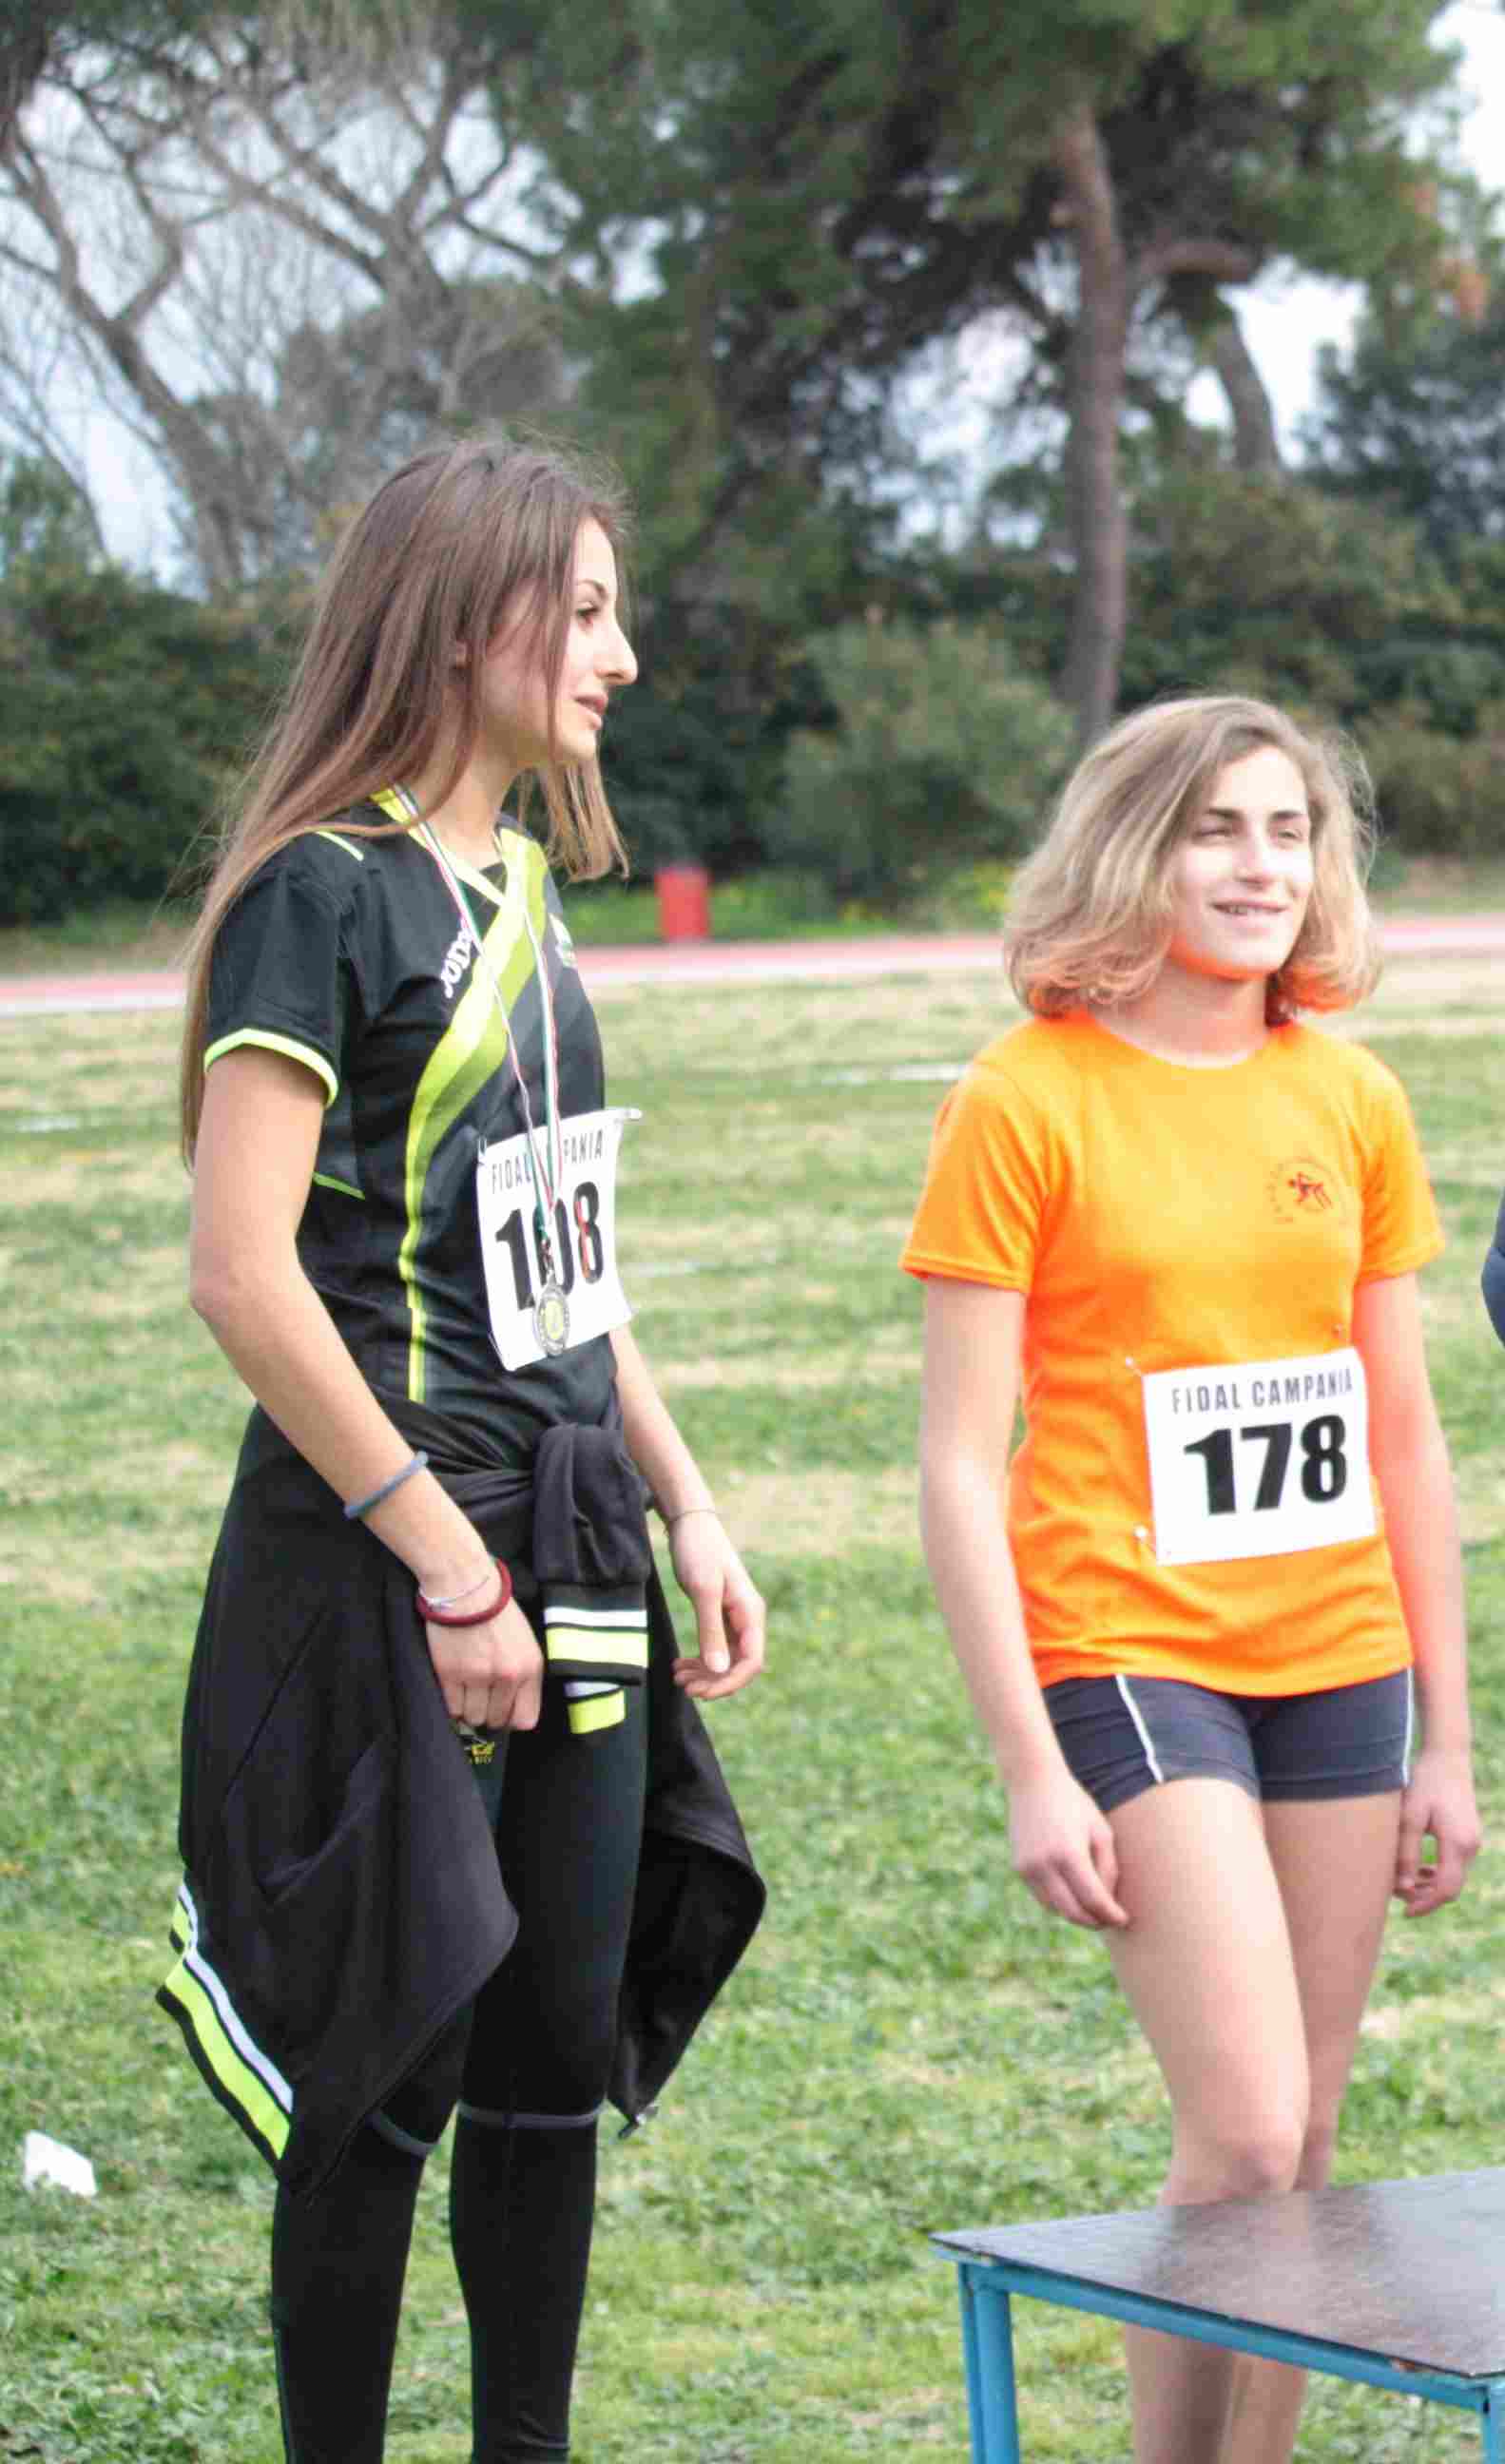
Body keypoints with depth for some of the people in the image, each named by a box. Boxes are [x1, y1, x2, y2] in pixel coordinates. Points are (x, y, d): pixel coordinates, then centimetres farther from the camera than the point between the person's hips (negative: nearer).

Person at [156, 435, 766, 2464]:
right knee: (392, 2078, -2)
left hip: (568, 1558, 8)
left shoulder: (522, 889, 13)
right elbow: (244, 1272, -19)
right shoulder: (328, 890, -13)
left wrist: (685, 1510, 14)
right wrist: (448, 1566, -18)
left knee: (561, 2057, 11)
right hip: (381, 1565, -8)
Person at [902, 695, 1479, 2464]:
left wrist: (1446, 1739, 12)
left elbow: (1405, 1440, 14)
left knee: (1300, 2160, 6)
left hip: (1336, 1665, 5)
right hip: (1129, 1654, -5)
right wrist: (1028, 1767, -12)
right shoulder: (1028, 1103, -5)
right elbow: (957, 1464, -7)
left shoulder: (1349, 1101, 9)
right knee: (1244, 2133, -14)